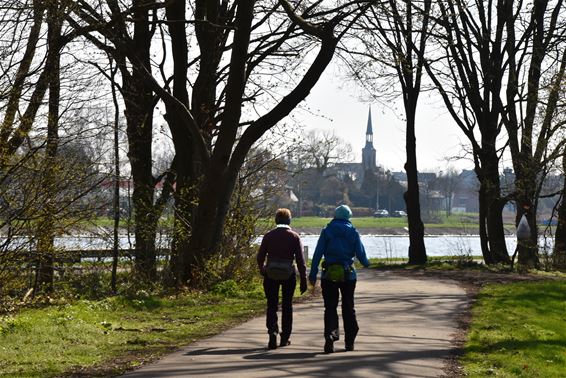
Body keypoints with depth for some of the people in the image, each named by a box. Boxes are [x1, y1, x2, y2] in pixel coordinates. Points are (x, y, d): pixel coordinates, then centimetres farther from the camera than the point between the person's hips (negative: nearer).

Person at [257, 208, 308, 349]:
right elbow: (300, 260, -6)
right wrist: (303, 280, -2)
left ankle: (272, 332, -17)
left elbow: (260, 257, 2)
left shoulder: (268, 236, 1)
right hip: (288, 275, 0)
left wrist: (262, 270, 22)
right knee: (287, 305, 12)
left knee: (272, 305, 5)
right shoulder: (294, 237, -2)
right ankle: (285, 338, 17)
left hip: (270, 274, 0)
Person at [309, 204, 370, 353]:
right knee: (348, 308, 13)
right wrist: (366, 263, 23)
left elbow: (317, 254, -5)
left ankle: (330, 333, -20)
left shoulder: (326, 231, -1)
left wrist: (313, 274, -3)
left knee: (330, 307, 4)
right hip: (348, 274, 1)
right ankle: (349, 341, 17)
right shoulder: (353, 232, 1)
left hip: (329, 274, -1)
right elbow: (361, 254, 1)